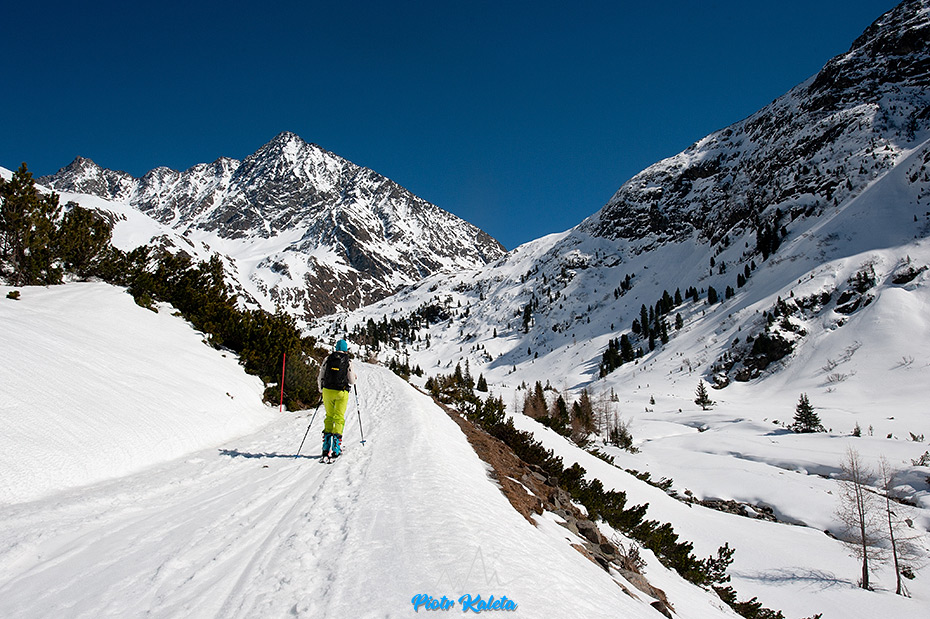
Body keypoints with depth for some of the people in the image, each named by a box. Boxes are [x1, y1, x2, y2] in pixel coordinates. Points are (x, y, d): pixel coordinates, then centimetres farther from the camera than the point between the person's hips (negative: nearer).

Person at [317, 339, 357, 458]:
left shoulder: (328, 359, 3)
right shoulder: (348, 361, -3)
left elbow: (320, 378, 6)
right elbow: (352, 381, -4)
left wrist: (321, 390, 22)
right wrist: (353, 378, 20)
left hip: (327, 391, 2)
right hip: (341, 392, -2)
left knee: (329, 417, 15)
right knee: (339, 418, 4)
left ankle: (326, 448, 10)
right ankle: (336, 449, -3)